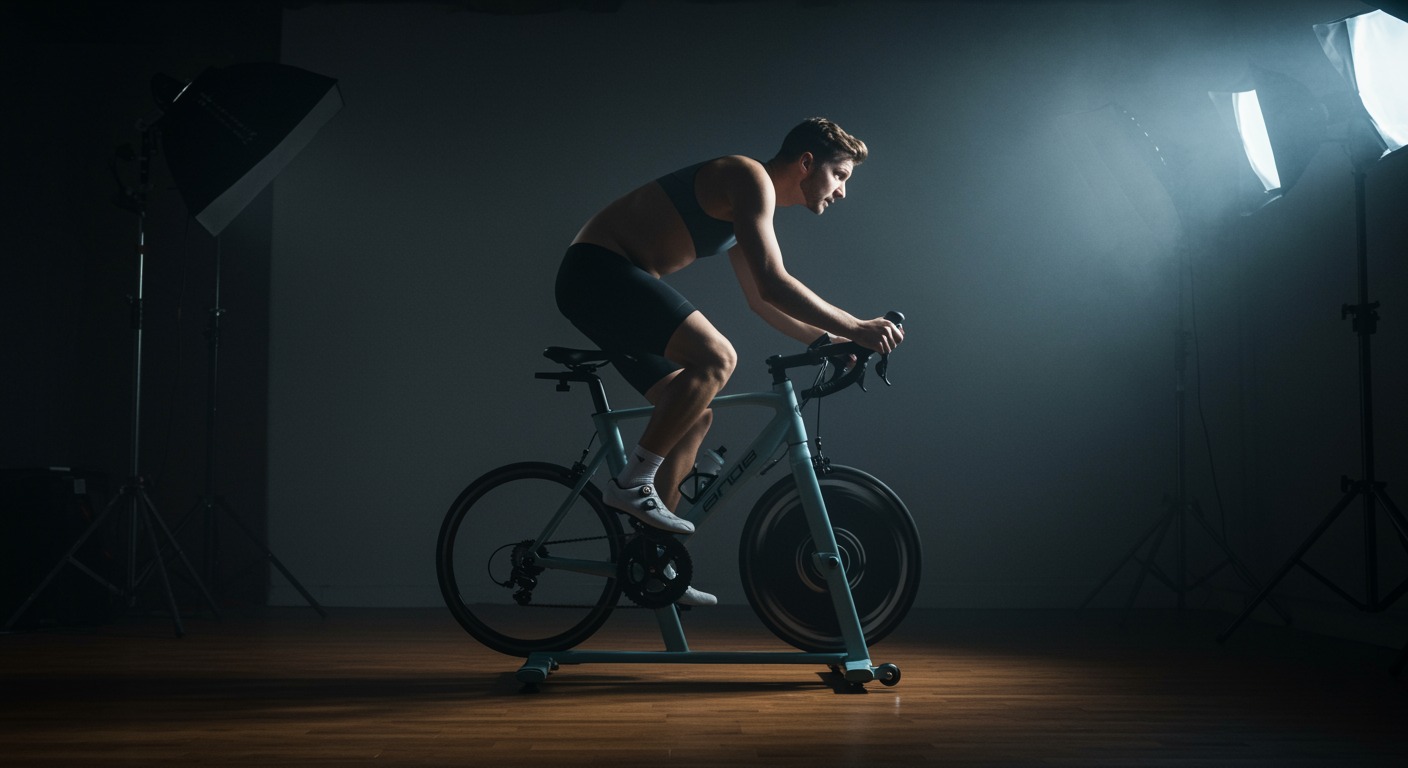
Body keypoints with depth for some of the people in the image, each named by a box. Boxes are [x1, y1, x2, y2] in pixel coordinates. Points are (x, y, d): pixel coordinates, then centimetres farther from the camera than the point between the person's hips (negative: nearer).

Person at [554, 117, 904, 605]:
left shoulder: (752, 206, 19)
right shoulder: (750, 179, -13)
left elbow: (759, 298, 28)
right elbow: (773, 285, -23)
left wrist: (825, 340, 20)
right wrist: (855, 328, -19)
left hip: (602, 286, 11)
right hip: (597, 270, -10)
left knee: (694, 415, 8)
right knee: (716, 358, -26)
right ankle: (631, 483, -17)